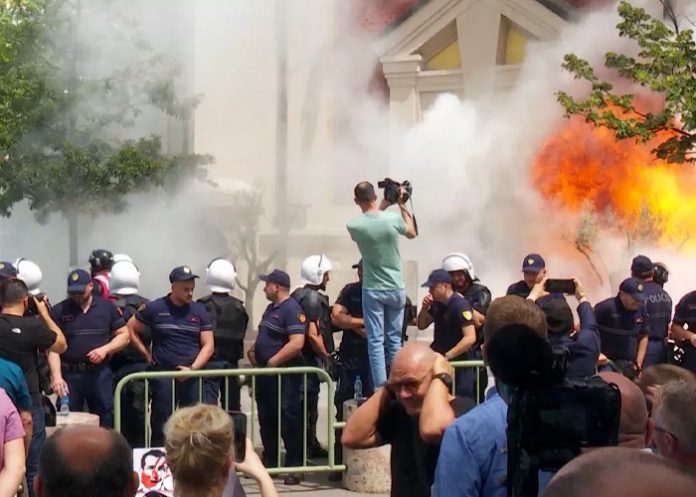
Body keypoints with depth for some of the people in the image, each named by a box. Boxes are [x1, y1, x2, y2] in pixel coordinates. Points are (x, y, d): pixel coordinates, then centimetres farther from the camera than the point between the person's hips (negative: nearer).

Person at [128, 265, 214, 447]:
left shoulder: (199, 311, 5)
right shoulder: (155, 308, 0)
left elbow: (208, 346, 4)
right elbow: (130, 329, 9)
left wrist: (193, 368, -10)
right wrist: (146, 355, 2)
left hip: (191, 376, 2)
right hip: (163, 375, -2)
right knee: (161, 425, -1)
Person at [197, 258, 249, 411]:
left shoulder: (205, 305, -12)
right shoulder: (239, 307, 3)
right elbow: (241, 334, 6)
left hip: (210, 361, -5)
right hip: (232, 362, 5)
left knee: (208, 403, -7)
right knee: (232, 406, 12)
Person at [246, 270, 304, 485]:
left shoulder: (292, 310, -14)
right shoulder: (271, 308, 16)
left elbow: (297, 343, -24)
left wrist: (273, 362, -19)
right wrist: (254, 350, 9)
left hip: (284, 374, -10)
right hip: (265, 373, 10)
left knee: (288, 420, -5)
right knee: (266, 420, 13)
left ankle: (294, 466, -1)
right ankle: (269, 463, 22)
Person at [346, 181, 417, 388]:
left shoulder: (354, 226, -12)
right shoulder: (393, 219, -13)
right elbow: (411, 232, 10)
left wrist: (383, 206, 12)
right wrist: (402, 204, 16)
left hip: (372, 290, -1)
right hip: (395, 289, 1)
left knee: (375, 341, 2)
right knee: (394, 340, 11)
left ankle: (381, 388, -4)